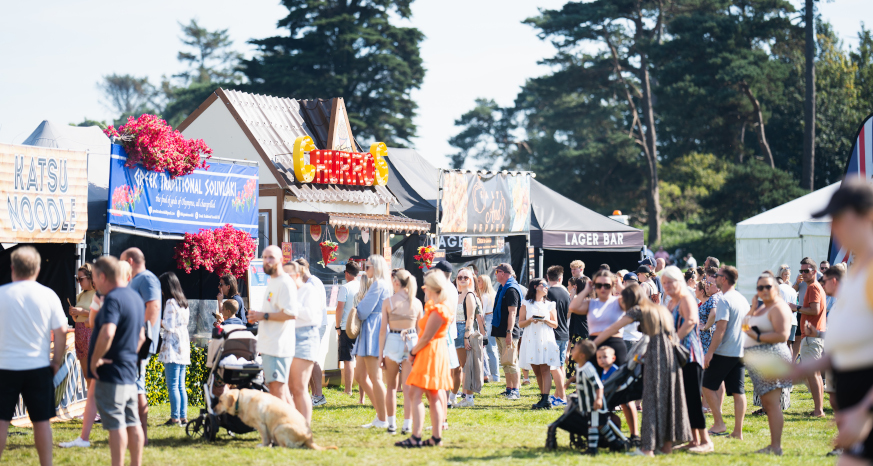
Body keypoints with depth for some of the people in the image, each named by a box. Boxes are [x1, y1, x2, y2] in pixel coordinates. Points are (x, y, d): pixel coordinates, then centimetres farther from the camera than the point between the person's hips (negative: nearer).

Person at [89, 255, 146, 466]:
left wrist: (95, 359, -21)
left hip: (111, 372, -9)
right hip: (130, 371, 9)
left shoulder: (113, 299, -17)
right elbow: (141, 336, 23)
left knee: (116, 424, -7)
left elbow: (107, 333, -32)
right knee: (133, 423, 12)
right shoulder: (135, 296, 13)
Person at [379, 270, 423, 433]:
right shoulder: (417, 303, 3)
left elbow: (383, 330, -4)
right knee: (408, 387, 4)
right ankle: (407, 425, 1)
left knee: (392, 386, 12)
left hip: (393, 342, -1)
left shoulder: (388, 302, -4)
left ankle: (392, 424, 11)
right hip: (412, 342, 2)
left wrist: (380, 354, 1)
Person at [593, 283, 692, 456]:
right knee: (669, 396, 11)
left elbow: (612, 329, 1)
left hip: (656, 354, -7)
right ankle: (667, 443, 13)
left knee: (652, 399, -6)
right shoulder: (661, 310, 22)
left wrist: (591, 345, 6)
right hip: (673, 354, 7)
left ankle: (648, 448, -8)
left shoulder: (638, 310, 1)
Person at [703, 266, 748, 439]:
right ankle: (738, 431, 5)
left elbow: (720, 329, -19)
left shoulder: (725, 300, -13)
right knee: (738, 391, 6)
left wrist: (710, 352, -17)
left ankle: (719, 424, -1)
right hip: (741, 352, 8)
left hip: (724, 352, -8)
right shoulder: (743, 300, 13)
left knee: (708, 386, 4)